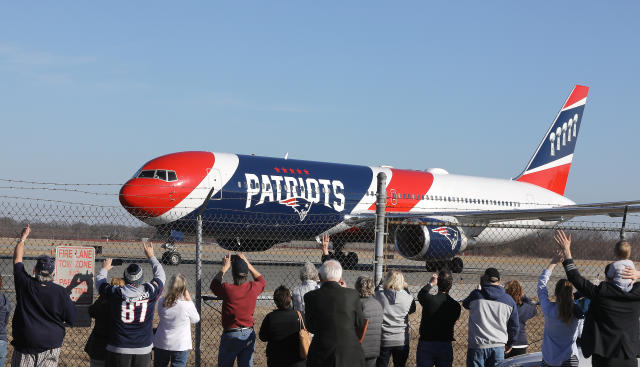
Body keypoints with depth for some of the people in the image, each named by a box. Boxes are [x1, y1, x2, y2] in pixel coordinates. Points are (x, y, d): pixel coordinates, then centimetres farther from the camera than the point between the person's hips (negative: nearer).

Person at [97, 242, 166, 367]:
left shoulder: (115, 293, -8)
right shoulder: (150, 291, -6)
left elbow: (99, 281, 13)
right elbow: (161, 276, 16)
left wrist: (104, 269, 34)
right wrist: (151, 257, 30)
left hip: (118, 350, -1)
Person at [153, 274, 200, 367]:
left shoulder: (161, 302, -12)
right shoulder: (187, 305, -22)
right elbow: (195, 320, -4)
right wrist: (189, 299, -6)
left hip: (161, 344, 3)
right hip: (180, 345, -3)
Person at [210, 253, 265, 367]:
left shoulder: (227, 289, -15)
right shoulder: (253, 288, -6)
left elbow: (214, 284, 9)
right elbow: (262, 281, 20)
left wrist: (224, 268, 17)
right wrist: (248, 264, 19)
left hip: (231, 335, -3)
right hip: (249, 335, 3)